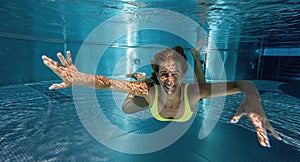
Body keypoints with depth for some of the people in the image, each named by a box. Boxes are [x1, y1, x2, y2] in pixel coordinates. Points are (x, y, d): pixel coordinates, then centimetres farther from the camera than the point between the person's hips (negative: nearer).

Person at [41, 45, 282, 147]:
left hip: (187, 128, 1)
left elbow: (244, 84, -42)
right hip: (156, 130, 0)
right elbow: (109, 83, -50)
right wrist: (80, 79, -68)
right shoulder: (150, 90, -42)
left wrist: (253, 100, -65)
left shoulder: (193, 91, -44)